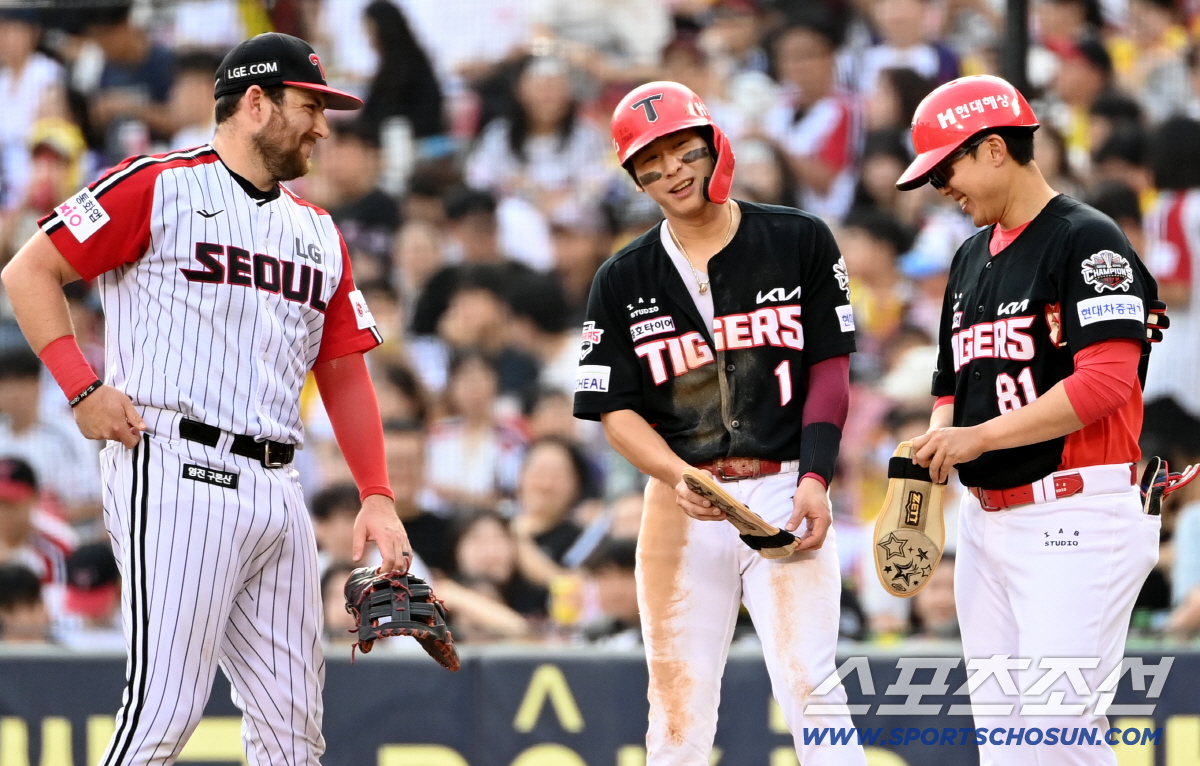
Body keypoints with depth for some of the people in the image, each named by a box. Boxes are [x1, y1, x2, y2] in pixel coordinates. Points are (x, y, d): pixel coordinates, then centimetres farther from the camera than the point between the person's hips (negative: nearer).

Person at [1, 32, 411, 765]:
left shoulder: (319, 232, 21)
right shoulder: (159, 185, 1)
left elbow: (346, 375, 21)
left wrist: (377, 497, 10)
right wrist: (84, 390, -10)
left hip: (277, 489, 7)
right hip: (176, 474, -7)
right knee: (167, 706, -15)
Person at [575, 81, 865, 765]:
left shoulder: (800, 241, 4)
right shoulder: (623, 281, 7)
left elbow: (830, 368, 3)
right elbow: (616, 410, 4)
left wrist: (815, 479, -10)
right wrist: (680, 477, -16)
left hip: (783, 494, -2)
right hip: (680, 503, 2)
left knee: (810, 690, -13)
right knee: (678, 709, 2)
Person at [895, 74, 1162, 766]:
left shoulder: (1088, 240, -10)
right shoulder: (972, 257, 18)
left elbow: (1106, 381, -20)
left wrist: (981, 436, -17)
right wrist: (933, 452, 3)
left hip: (1076, 524, -9)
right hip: (986, 520, 9)